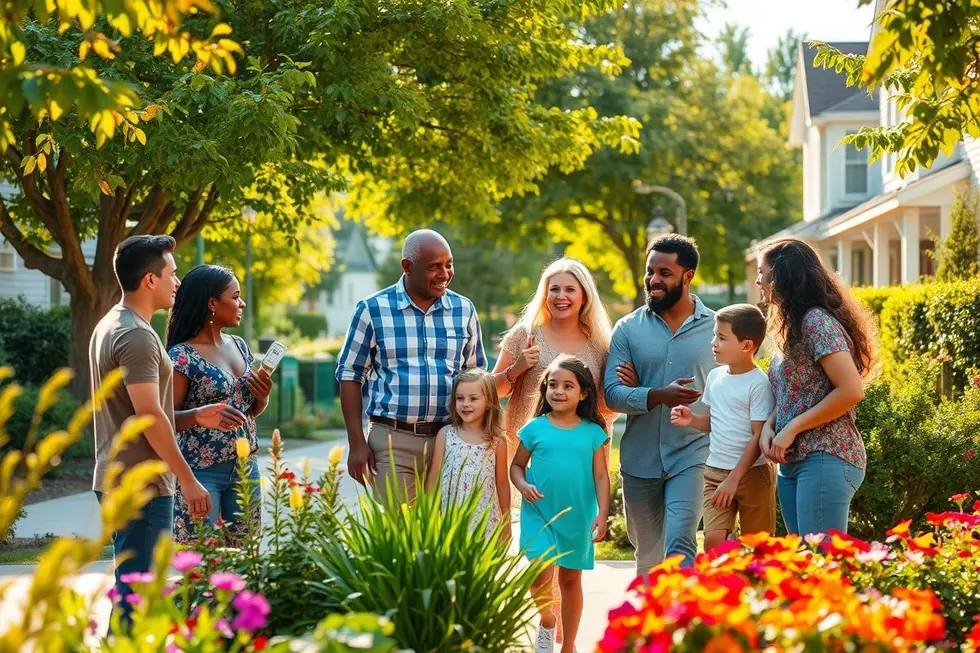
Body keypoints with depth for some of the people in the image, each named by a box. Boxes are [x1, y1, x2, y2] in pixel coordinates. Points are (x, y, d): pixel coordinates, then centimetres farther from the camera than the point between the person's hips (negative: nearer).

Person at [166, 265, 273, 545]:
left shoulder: (239, 346, 11)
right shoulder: (182, 356, -10)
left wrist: (263, 395, -1)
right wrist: (199, 415, -31)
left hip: (244, 467, 7)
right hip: (201, 470, -7)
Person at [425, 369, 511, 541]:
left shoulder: (497, 441, 0)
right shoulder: (446, 435, 1)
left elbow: (502, 483, 7)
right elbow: (434, 477, 6)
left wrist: (506, 524, 11)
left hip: (485, 521, 0)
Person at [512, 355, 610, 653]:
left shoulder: (593, 433, 0)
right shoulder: (535, 428, -1)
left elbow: (601, 476, 0)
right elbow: (517, 465, 8)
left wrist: (602, 514, -8)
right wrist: (523, 485, -13)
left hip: (578, 517, 1)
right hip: (539, 514, -1)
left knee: (571, 578, 12)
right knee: (541, 573, -16)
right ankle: (547, 621, 16)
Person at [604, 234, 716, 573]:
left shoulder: (716, 328, 2)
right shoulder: (628, 329, 4)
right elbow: (613, 392, -4)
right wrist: (657, 396, -24)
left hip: (691, 456, -2)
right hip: (640, 460, 3)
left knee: (680, 546, -19)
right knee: (648, 557, 14)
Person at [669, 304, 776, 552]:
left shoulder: (759, 383, -13)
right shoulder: (715, 376, 7)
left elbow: (759, 437, -15)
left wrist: (734, 478, -18)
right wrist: (691, 419, -4)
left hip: (752, 473, -5)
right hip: (715, 472, 5)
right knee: (713, 540, -6)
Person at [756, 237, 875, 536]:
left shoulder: (817, 321, -12)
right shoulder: (792, 325, 16)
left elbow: (851, 391, -20)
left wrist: (792, 429, -15)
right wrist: (769, 426, 1)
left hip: (826, 459, -10)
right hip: (792, 462, 10)